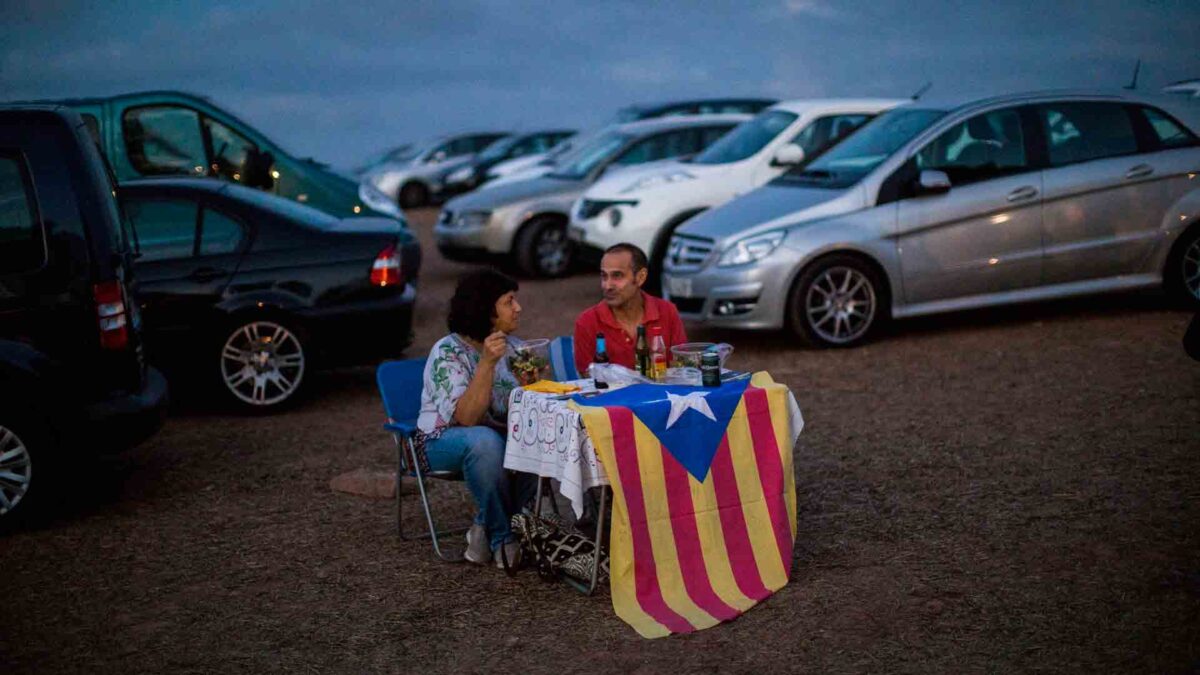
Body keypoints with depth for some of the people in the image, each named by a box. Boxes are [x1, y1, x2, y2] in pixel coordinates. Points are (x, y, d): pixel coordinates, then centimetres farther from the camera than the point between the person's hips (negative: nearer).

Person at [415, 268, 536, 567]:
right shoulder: (448, 351, -17)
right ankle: (503, 537, -18)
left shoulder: (513, 347, 1)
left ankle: (486, 528, -9)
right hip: (443, 440, -5)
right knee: (485, 440, -38)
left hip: (497, 437, 5)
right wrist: (487, 362, -35)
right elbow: (466, 417, -28)